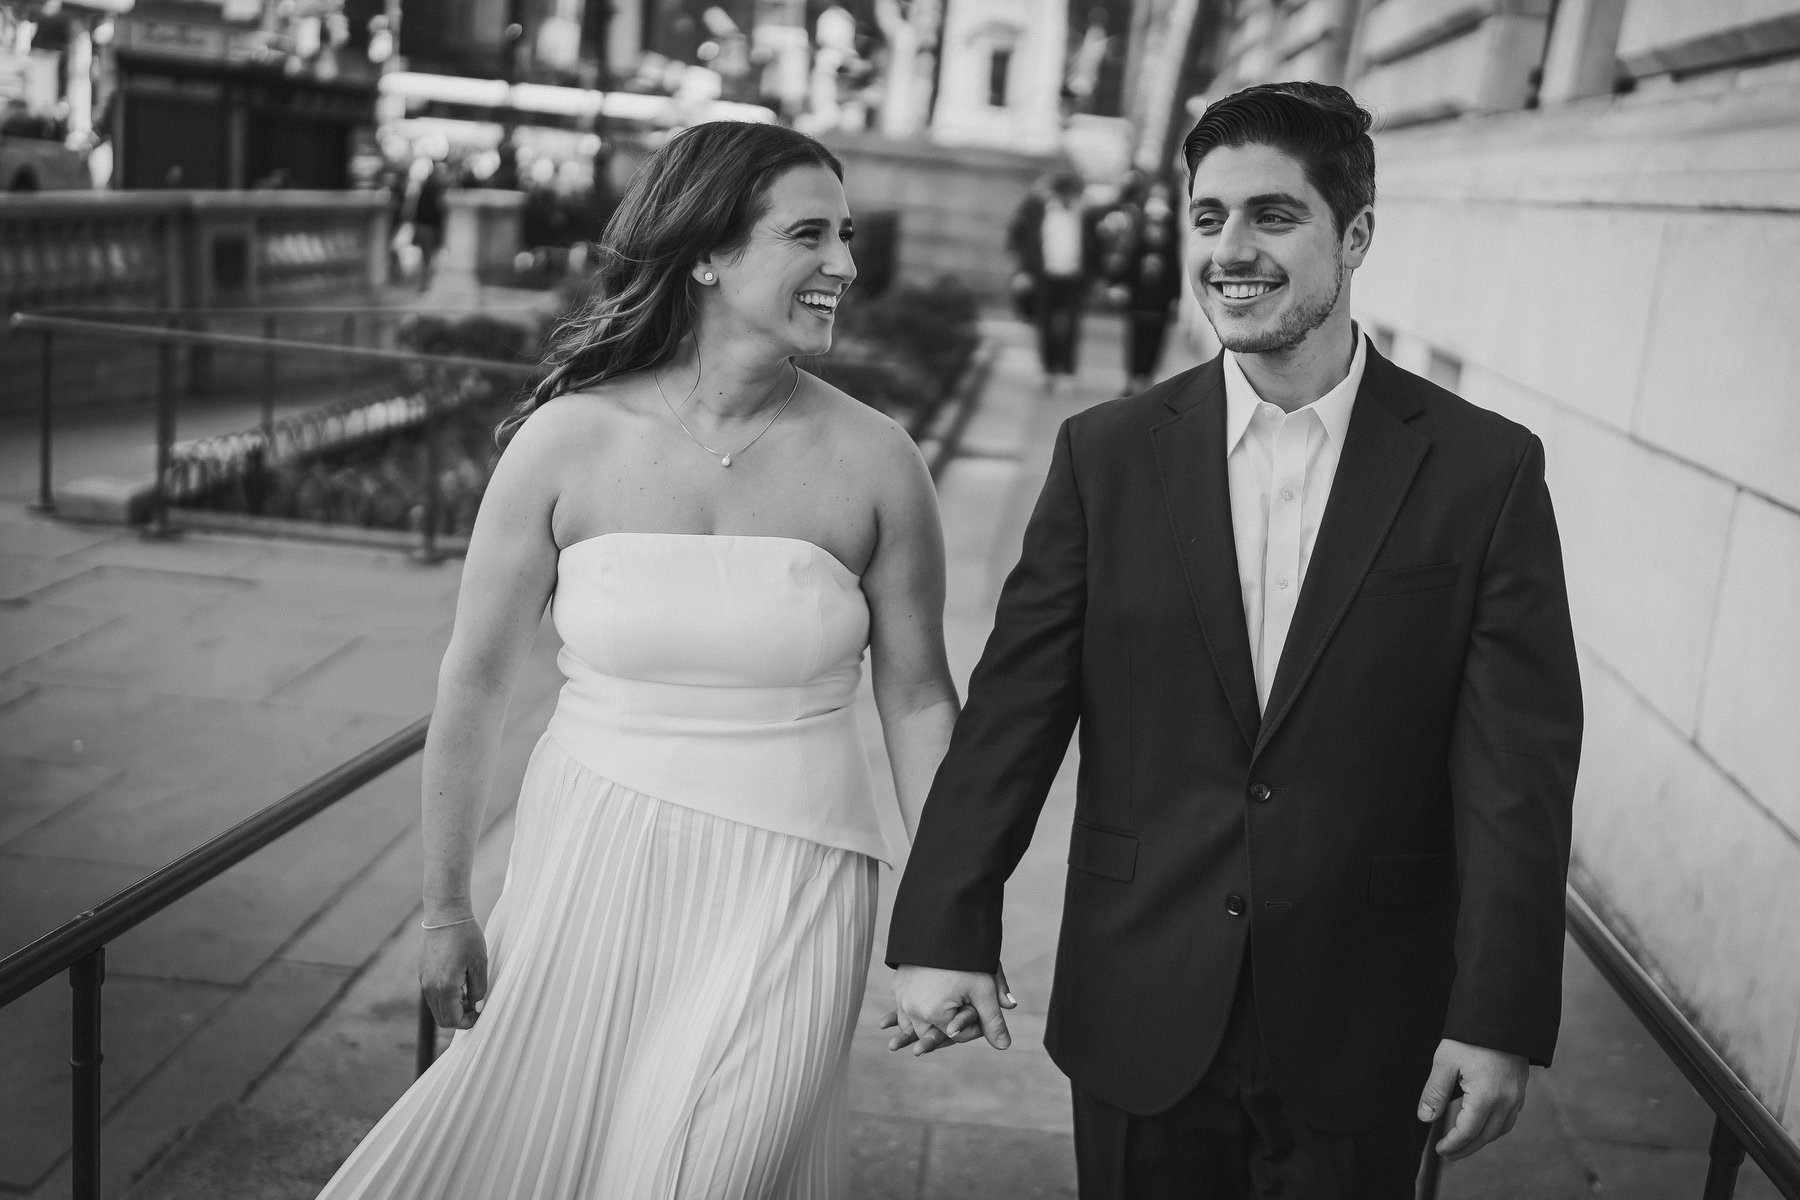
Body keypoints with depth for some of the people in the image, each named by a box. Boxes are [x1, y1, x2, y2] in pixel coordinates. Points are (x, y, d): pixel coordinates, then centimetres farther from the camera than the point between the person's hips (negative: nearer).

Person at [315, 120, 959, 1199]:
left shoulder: (875, 461, -7)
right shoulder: (568, 440, -8)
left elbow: (917, 695, 1)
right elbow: (476, 681, 0)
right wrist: (445, 909, 4)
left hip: (785, 887, 0)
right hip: (592, 870, 1)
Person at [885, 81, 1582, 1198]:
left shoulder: (1486, 469, -5)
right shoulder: (1107, 453, -1)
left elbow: (1518, 767, -6)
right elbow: (1014, 706, -2)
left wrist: (1501, 1017, -9)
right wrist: (945, 933, -6)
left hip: (1363, 1034, -1)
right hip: (1141, 1021, 1)